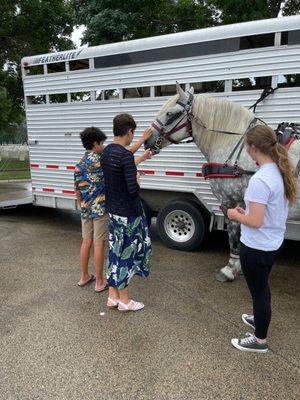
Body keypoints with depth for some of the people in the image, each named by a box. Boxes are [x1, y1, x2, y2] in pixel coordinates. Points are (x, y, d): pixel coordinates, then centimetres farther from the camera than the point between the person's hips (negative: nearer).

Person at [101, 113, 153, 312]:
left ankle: (113, 296, 28)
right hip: (128, 212, -8)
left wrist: (141, 158, 32)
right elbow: (133, 188, -27)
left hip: (112, 210, 8)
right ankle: (124, 300, 20)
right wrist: (138, 180, -5)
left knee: (115, 251, 16)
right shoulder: (125, 155, -22)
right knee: (127, 252, 5)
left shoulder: (107, 151, 6)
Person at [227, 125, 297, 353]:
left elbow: (255, 222, -27)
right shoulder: (281, 172, 1)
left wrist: (236, 215, -10)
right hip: (274, 243, 9)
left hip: (256, 248, -9)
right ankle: (261, 319, 52)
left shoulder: (260, 180, -28)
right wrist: (247, 211, 9)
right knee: (262, 286, 28)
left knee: (258, 291, 10)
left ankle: (260, 340, 29)